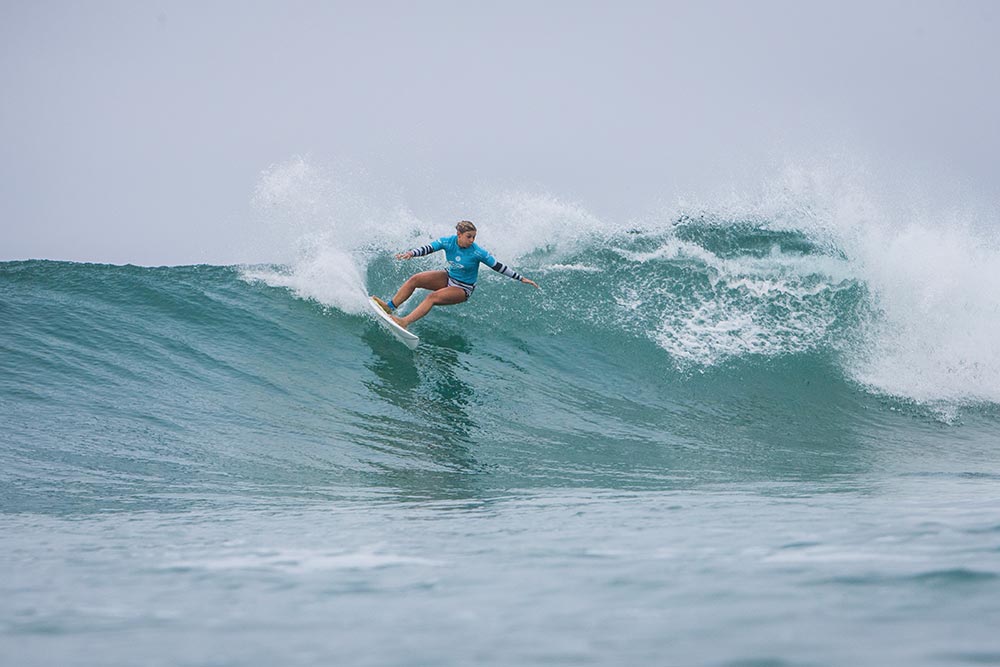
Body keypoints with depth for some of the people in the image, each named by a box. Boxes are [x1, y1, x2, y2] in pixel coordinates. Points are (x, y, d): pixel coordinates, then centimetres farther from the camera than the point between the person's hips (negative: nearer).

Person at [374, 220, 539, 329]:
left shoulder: (478, 252, -23)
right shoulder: (448, 242, -14)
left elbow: (499, 267, -16)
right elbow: (428, 248, -20)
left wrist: (521, 278, -15)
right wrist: (411, 253, -40)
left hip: (463, 289, -5)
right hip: (448, 278, 5)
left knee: (432, 297, -27)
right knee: (414, 279, -9)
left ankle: (405, 322, -37)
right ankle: (391, 306, -8)